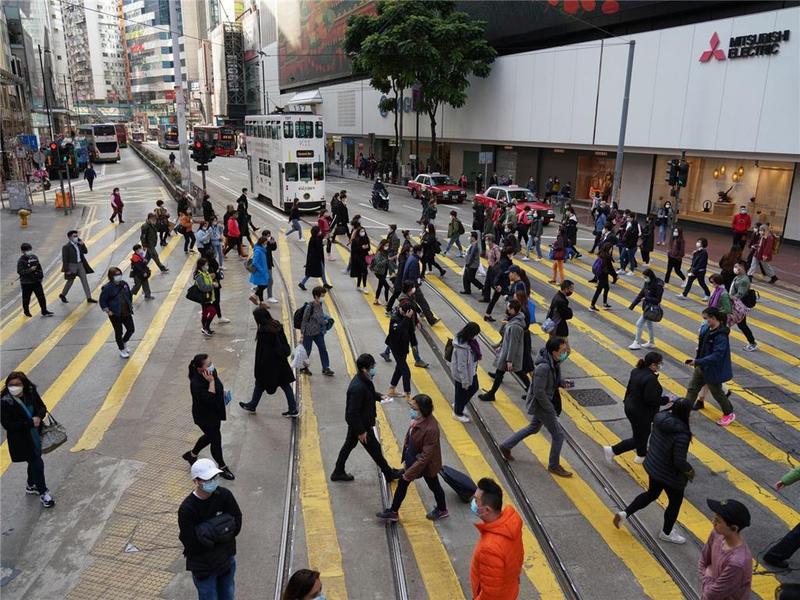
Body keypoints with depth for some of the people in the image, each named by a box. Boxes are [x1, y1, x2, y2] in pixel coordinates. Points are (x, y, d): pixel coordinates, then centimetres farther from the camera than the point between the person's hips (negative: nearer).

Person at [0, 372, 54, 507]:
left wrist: (39, 417, -22)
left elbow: (42, 408, 0)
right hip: (21, 440, -5)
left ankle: (31, 486, 49)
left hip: (35, 435, 5)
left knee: (34, 461, 24)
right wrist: (30, 423, -25)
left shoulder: (31, 393, -10)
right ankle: (43, 493, 19)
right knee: (38, 464, -1)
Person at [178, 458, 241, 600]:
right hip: (203, 567, -4)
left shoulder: (224, 495, -15)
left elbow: (237, 525, -13)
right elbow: (193, 544, -26)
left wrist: (208, 532, -22)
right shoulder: (187, 509, -26)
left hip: (227, 560, 4)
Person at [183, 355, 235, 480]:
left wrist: (222, 391, 0)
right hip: (205, 417, -8)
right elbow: (210, 399, -39)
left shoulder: (212, 371, -11)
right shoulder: (196, 384, -35)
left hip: (215, 412, 8)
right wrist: (211, 382, -38)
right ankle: (222, 467, 31)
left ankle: (192, 455, 51)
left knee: (210, 436, 26)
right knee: (216, 440, 8)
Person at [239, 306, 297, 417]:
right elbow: (284, 343, 6)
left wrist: (257, 368, -10)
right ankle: (293, 409, 12)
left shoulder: (263, 331, -23)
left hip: (268, 363, -6)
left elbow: (261, 351, -18)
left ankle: (252, 406, 34)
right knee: (285, 384, 10)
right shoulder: (277, 325, -2)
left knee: (260, 385, 15)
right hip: (280, 362, 6)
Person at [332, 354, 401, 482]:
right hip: (360, 424, -9)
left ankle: (338, 472, 39)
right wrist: (361, 431, -22)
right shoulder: (358, 388, -36)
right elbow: (353, 412, -30)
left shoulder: (364, 379, -7)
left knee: (349, 444, 22)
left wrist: (379, 396, 1)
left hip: (355, 422, 9)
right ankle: (389, 474, 30)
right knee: (374, 448, 10)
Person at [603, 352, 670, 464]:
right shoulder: (650, 378, -29)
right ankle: (612, 450, 8)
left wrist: (627, 402, 22)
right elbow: (651, 400, -28)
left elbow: (629, 388, 10)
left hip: (631, 408, 10)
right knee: (639, 439, 7)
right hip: (641, 413, -9)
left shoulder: (637, 371, -1)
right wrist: (667, 399, -15)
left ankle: (641, 456, 43)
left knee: (643, 434, 27)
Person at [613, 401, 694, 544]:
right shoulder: (682, 434, -33)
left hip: (652, 465, 7)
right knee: (675, 502, 21)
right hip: (669, 474, -7)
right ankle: (666, 533, 42)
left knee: (651, 494, 29)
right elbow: (679, 461, -26)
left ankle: (624, 513, 26)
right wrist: (689, 470, -6)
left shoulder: (661, 418, -11)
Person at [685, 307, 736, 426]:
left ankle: (729, 414, 36)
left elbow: (716, 356, -32)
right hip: (702, 366, 8)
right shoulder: (706, 328, -5)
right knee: (692, 388, 13)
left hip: (713, 370, -8)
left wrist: (697, 362, -33)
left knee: (717, 392, 13)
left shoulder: (721, 336, -29)